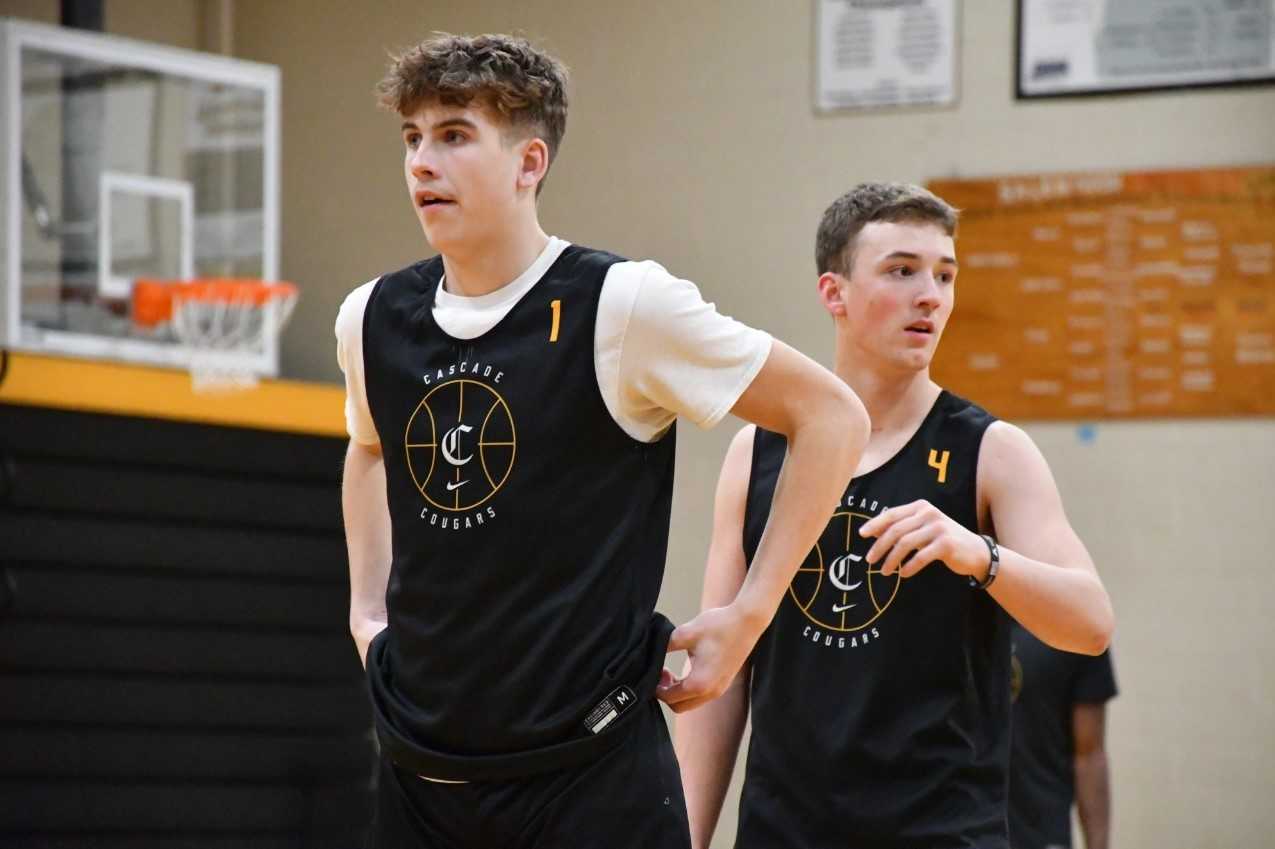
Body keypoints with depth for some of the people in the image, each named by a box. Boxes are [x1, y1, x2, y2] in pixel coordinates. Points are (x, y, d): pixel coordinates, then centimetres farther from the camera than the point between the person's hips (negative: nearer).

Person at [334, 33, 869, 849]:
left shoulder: (621, 305, -10)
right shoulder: (372, 319, 6)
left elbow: (832, 415, -4)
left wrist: (747, 614, -7)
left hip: (591, 770, -5)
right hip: (421, 770, 5)